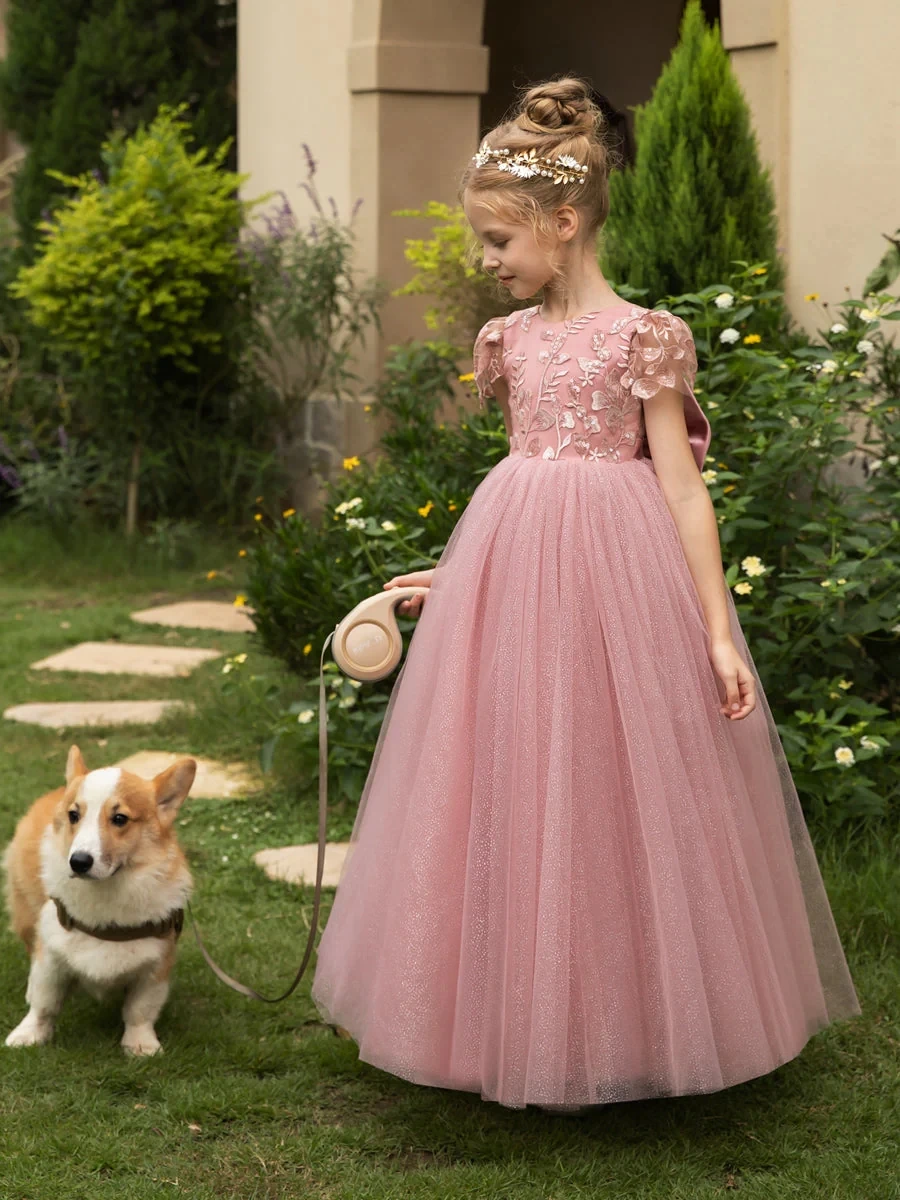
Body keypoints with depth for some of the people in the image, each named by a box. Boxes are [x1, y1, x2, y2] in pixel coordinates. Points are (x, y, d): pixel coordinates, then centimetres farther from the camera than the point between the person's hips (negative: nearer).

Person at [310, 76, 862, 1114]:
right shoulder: (511, 339, 10)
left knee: (607, 798, 1)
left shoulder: (644, 336, -6)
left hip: (614, 575, -6)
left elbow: (681, 486, -7)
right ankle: (527, 1036, 19)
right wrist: (456, 573, 19)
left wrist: (717, 632, -10)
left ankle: (610, 1040, 16)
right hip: (510, 579, 6)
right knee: (515, 799, 7)